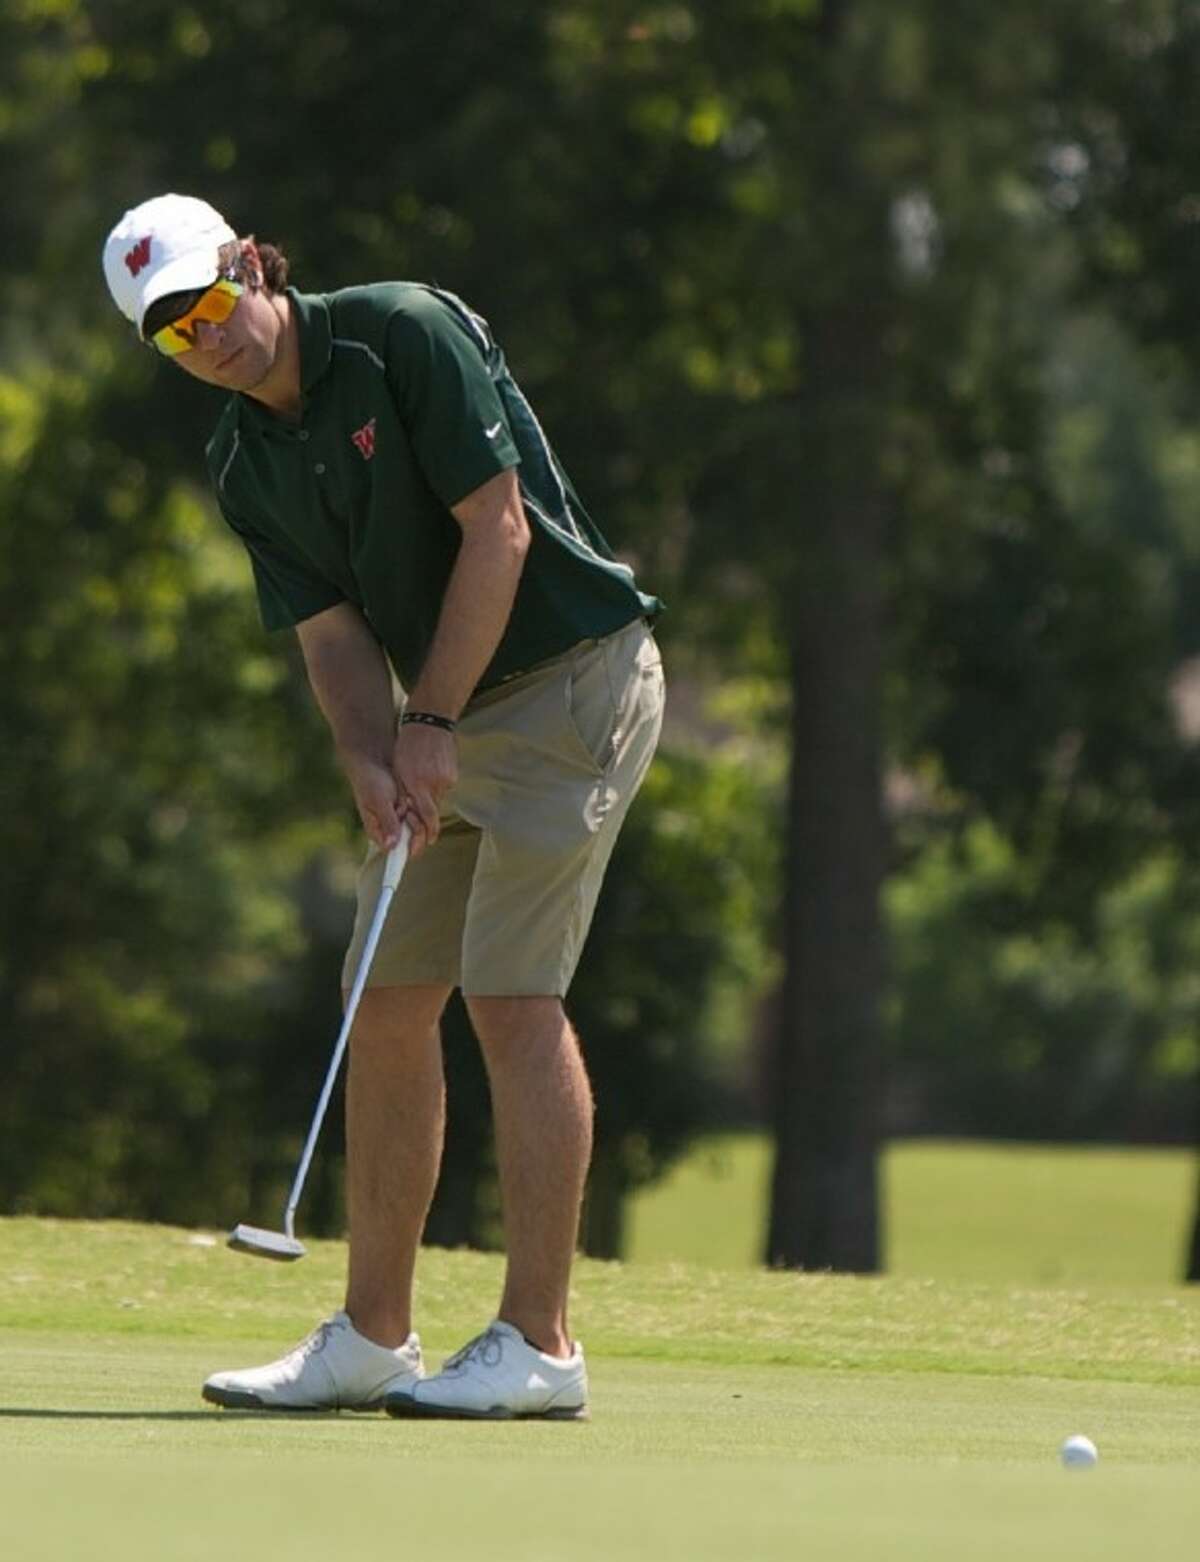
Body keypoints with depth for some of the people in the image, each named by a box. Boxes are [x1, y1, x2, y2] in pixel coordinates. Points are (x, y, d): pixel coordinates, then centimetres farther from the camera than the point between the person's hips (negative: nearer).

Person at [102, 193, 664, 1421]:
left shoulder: (408, 333, -15)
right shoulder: (243, 466, 6)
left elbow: (497, 530, -18)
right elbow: (331, 633, 3)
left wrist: (431, 725, -16)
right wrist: (371, 763, -17)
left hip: (573, 675, -8)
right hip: (444, 718, 8)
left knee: (512, 996, -13)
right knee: (389, 1004, 6)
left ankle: (538, 1343, -11)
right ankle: (372, 1336, 12)